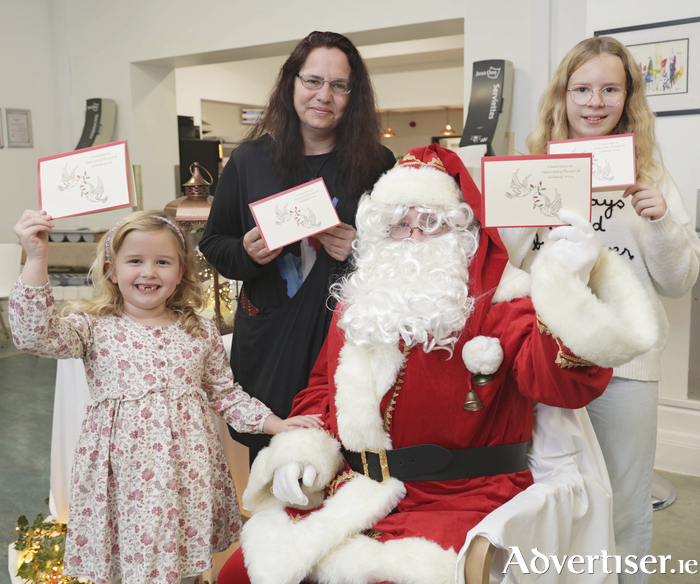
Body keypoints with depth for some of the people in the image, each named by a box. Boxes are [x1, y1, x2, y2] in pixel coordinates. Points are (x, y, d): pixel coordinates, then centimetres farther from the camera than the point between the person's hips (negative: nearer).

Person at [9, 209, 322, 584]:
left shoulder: (200, 332, 5)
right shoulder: (94, 328, -1)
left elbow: (225, 394, 12)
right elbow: (35, 335, -18)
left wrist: (275, 423, 2)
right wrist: (36, 258, -23)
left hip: (187, 475, 2)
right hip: (121, 474, -1)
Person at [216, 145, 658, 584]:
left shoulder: (498, 308, -6)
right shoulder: (357, 305, 11)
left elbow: (563, 383, -22)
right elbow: (322, 389, 21)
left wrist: (570, 286, -37)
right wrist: (302, 452, 5)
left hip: (458, 504, -4)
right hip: (353, 494, 5)